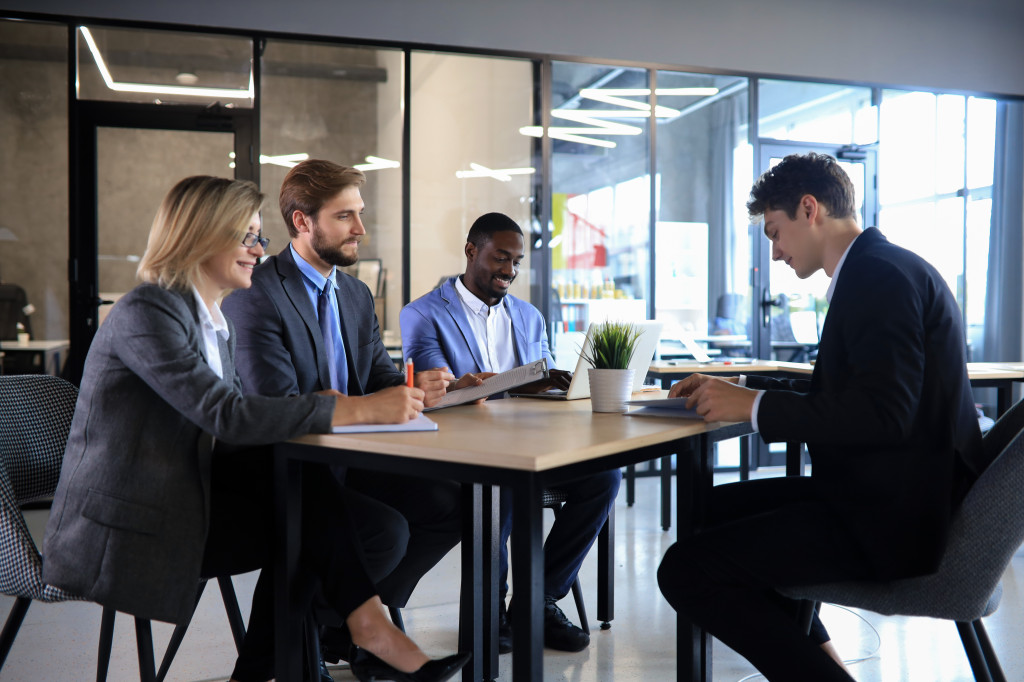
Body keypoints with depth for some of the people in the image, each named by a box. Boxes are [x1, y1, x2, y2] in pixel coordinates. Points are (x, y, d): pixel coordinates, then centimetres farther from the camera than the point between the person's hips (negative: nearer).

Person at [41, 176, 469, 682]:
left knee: (309, 488, -12)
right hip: (130, 528, -8)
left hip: (175, 496, 8)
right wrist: (357, 409, -29)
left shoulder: (213, 318, 12)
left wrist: (319, 406, -10)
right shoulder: (145, 313, -17)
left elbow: (224, 425, 7)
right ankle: (370, 633, 0)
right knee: (309, 514, -15)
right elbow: (226, 415, -28)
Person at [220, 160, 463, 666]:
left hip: (346, 460, 8)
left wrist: (416, 385, -13)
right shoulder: (254, 296, -14)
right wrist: (379, 403, -27)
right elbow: (277, 408, -22)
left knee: (450, 504, -9)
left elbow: (381, 375, 12)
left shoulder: (357, 295, 13)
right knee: (387, 529, -27)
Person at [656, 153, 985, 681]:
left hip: (890, 514, -11)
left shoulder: (881, 274, -17)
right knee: (714, 507, 21)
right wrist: (739, 387, 15)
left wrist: (754, 406, -20)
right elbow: (831, 390, 23)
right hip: (878, 493, 11)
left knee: (685, 571, -17)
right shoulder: (879, 268, 16)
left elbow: (882, 411, -28)